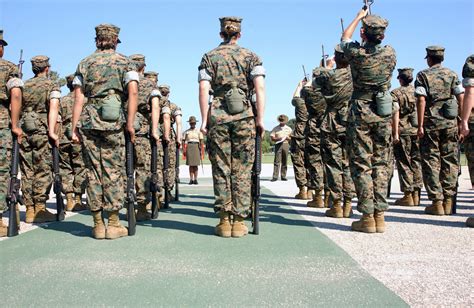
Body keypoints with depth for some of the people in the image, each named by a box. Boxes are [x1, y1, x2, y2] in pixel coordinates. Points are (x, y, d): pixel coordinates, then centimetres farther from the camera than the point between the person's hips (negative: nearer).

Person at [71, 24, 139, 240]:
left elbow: (78, 97, 7)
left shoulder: (84, 63, 15)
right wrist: (130, 123, -8)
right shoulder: (124, 61, 8)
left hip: (88, 122, 2)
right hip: (113, 122, -2)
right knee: (114, 172, 1)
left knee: (93, 172, 6)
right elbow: (133, 91, -6)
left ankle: (98, 225, 9)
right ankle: (114, 224, 2)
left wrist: (75, 127, 6)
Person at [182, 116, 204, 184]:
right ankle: (191, 179, 2)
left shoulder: (198, 131, 6)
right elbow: (183, 141, 9)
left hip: (196, 147, -1)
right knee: (190, 164, 0)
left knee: (195, 164, -3)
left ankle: (195, 179, 1)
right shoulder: (186, 132, 11)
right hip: (189, 147, 1)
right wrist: (184, 150, 0)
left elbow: (201, 141, 2)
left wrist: (202, 151, -5)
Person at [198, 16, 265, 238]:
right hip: (244, 116, 0)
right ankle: (239, 221, 5)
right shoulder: (250, 56, 8)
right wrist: (260, 119, -3)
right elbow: (260, 88, -3)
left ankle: (224, 221, 7)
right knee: (242, 170, 4)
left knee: (221, 170, 6)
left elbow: (203, 89, -2)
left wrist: (204, 120, -1)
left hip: (217, 116, 1)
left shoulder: (209, 57, 9)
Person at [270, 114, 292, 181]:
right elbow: (272, 138, 2)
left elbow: (292, 137, 15)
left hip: (286, 144, 2)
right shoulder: (275, 128, 7)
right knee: (277, 161, -9)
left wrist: (288, 138, -6)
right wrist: (278, 139, -16)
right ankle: (275, 176, -11)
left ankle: (283, 176, 6)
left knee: (284, 161, 2)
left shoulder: (289, 129, 15)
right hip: (278, 145, -2)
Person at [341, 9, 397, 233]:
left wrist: (359, 17, 30)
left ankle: (367, 217, -1)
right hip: (384, 113, 3)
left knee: (361, 165, 0)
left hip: (360, 113, -3)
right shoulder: (390, 54, 0)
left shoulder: (356, 53, -9)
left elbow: (344, 38, 14)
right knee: (381, 164, 8)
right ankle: (379, 215, 9)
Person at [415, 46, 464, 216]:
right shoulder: (452, 74, 10)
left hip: (431, 123, -3)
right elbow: (461, 98, 4)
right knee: (450, 162, 7)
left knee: (431, 162, 1)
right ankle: (448, 201, 8)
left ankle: (437, 202, -2)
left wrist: (420, 126, -7)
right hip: (450, 123, 3)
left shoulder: (423, 75, 1)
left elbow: (421, 101, -8)